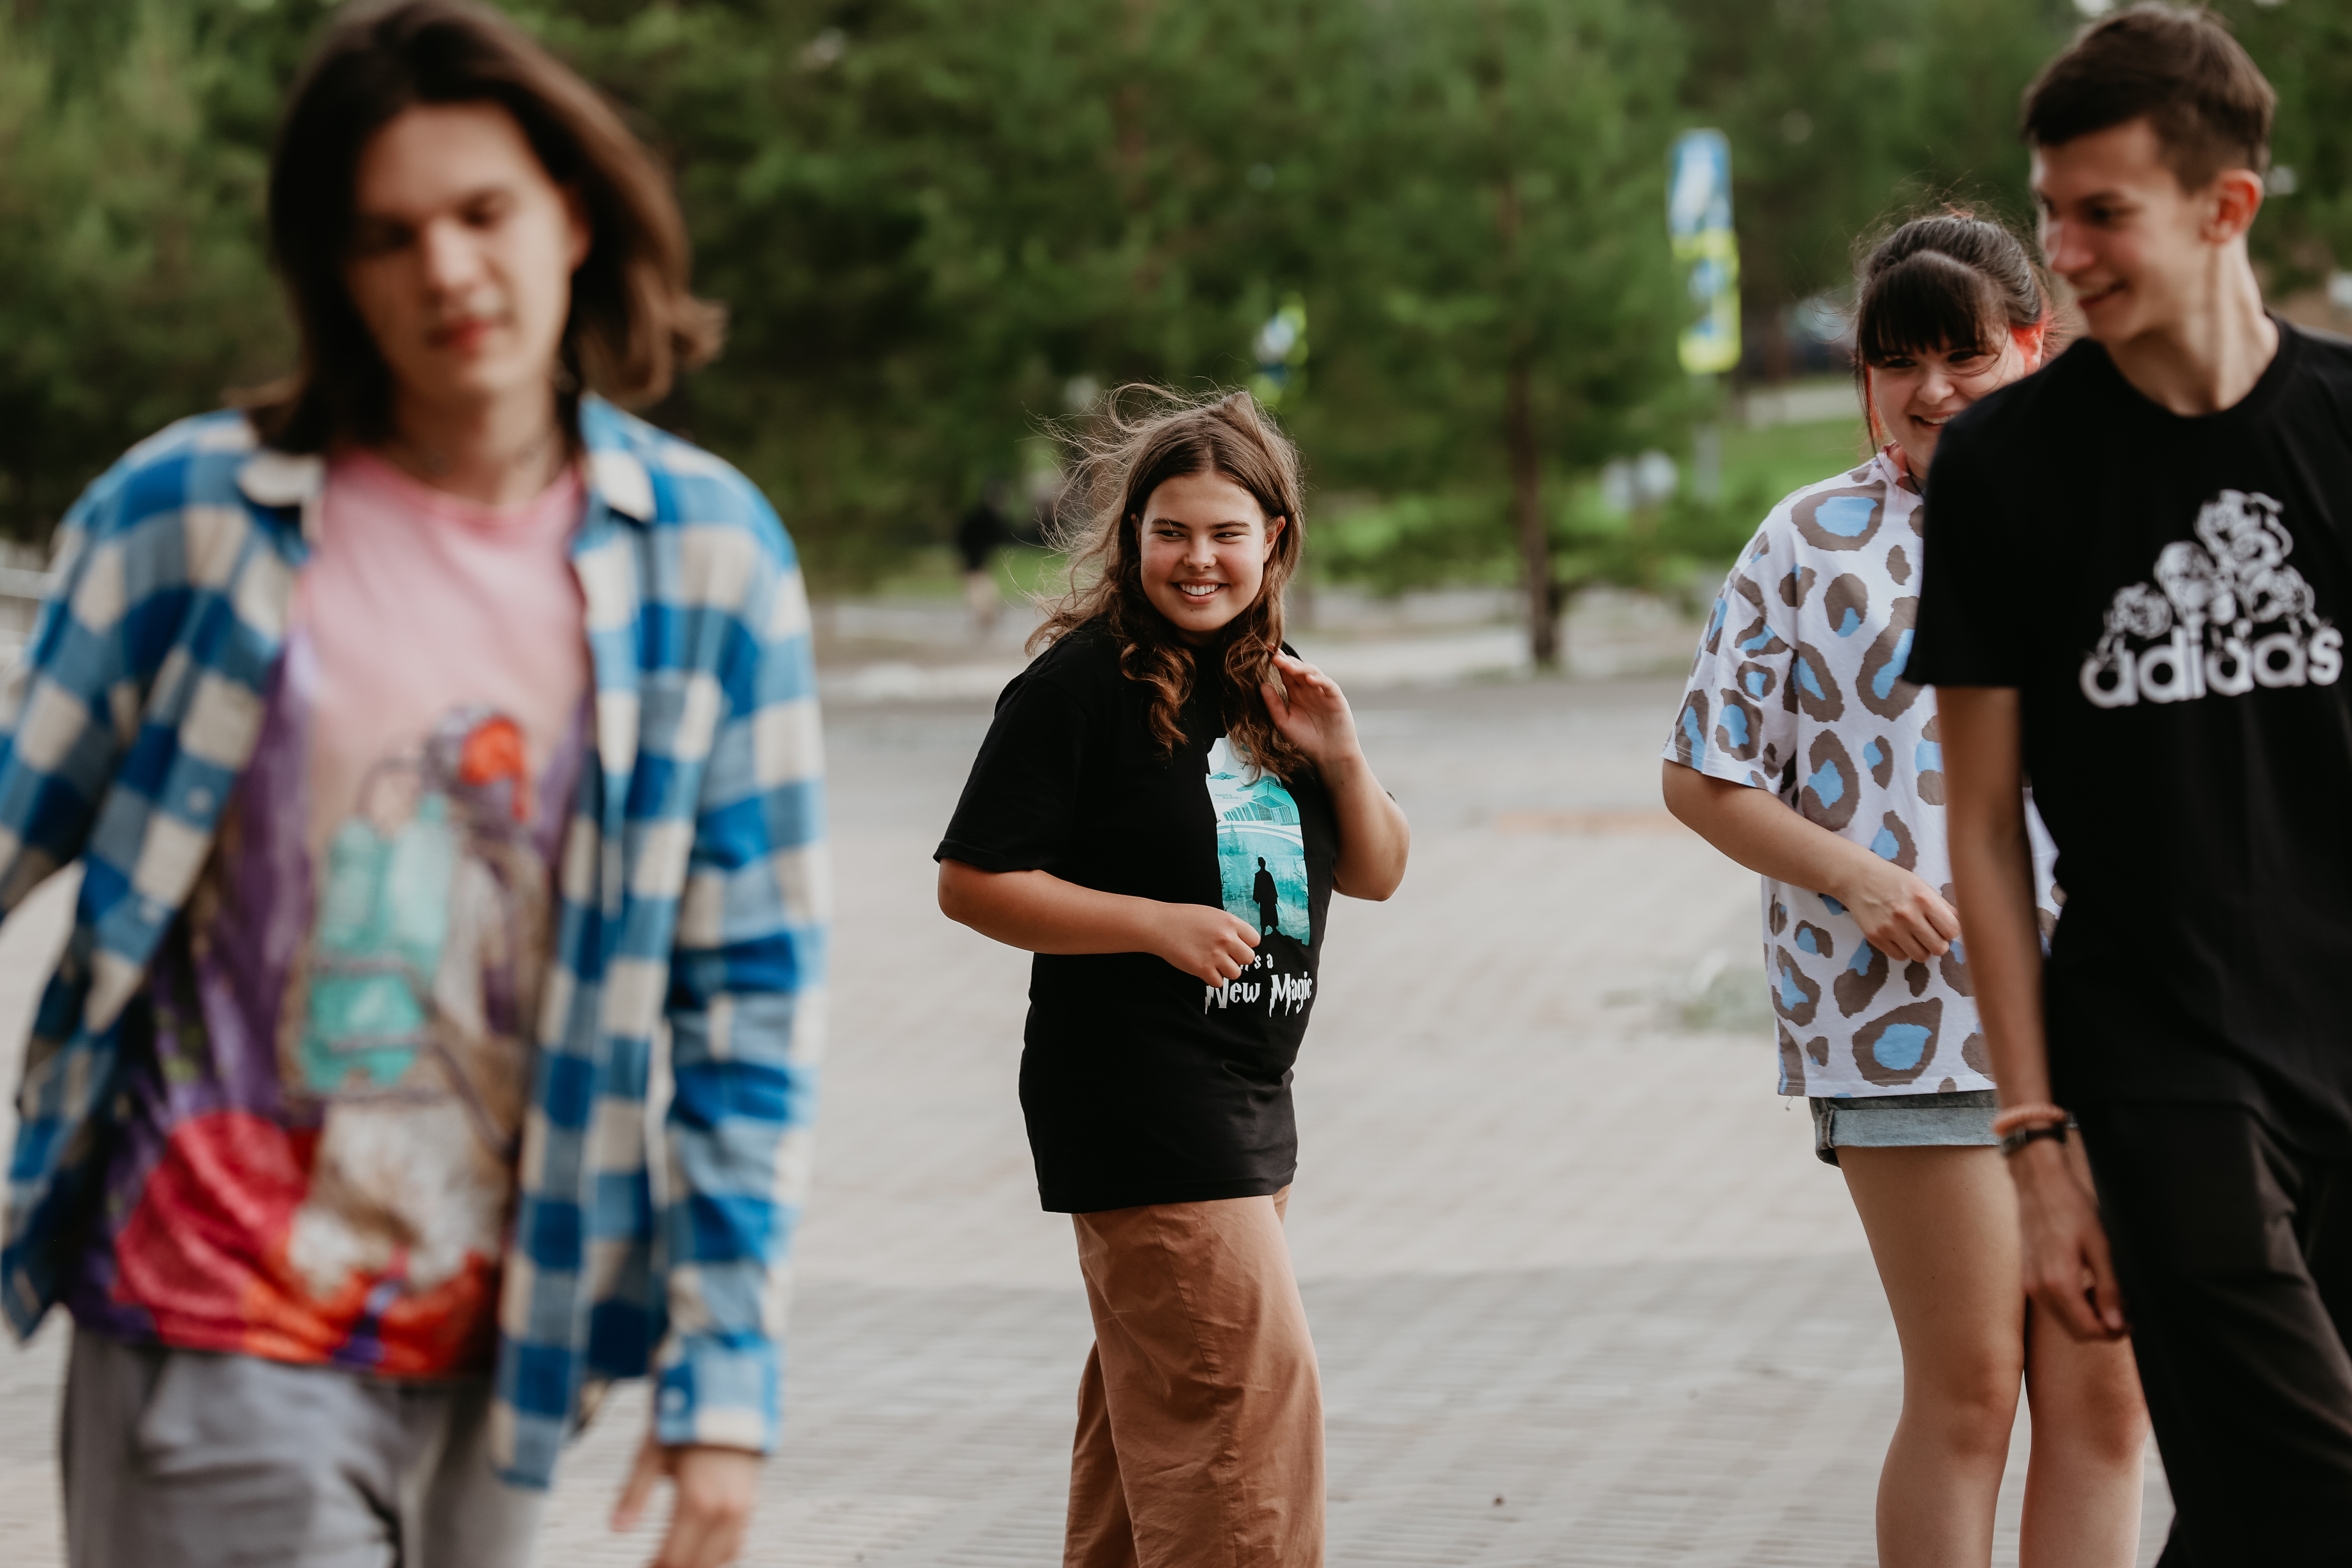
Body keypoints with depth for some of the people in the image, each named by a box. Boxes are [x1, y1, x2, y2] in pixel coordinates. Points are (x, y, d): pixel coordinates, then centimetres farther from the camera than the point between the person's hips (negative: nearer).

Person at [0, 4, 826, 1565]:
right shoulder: (189, 515, -3)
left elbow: (751, 988, 4)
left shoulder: (705, 556, 2)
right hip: (215, 1336, -3)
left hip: (497, 1355, 3)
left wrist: (725, 1374, 0)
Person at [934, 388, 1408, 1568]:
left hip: (1247, 1104, 8)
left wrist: (1340, 758, -3)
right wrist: (1157, 921, -20)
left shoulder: (1268, 692, 12)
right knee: (1250, 1383, -14)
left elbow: (1375, 875, 15)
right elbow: (971, 882, -13)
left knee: (1150, 1403, 14)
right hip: (1131, 1100, -8)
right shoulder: (1081, 685, -11)